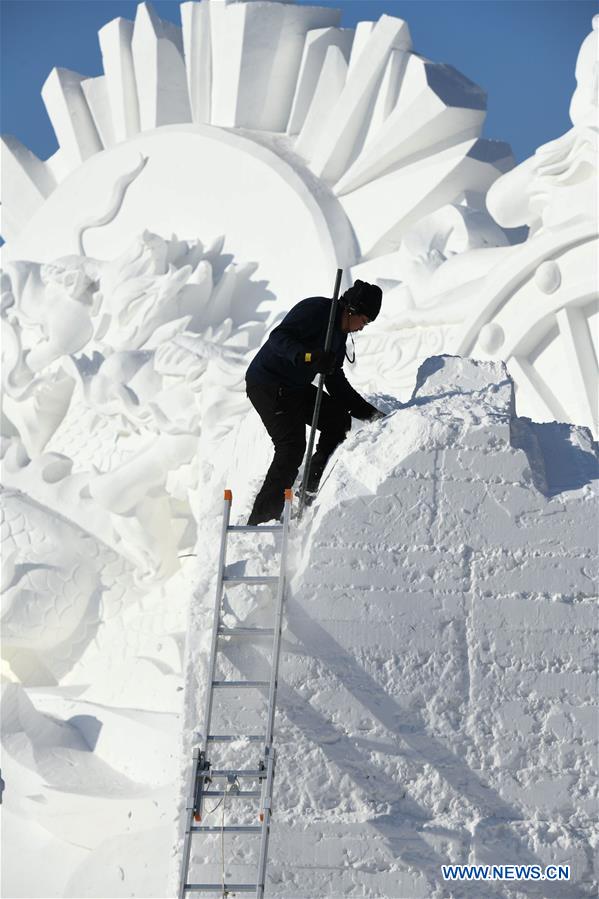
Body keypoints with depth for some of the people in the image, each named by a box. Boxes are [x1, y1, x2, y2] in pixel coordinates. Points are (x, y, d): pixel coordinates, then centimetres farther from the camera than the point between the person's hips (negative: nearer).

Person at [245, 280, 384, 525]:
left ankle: (314, 485, 5)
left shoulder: (340, 332, 13)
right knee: (292, 447, -16)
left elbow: (335, 381, 16)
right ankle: (261, 518, -15)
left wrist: (368, 412, 10)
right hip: (267, 383, -10)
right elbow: (278, 338, -28)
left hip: (295, 387, 10)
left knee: (339, 419, 4)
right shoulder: (316, 310, -15)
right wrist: (309, 356, -43)